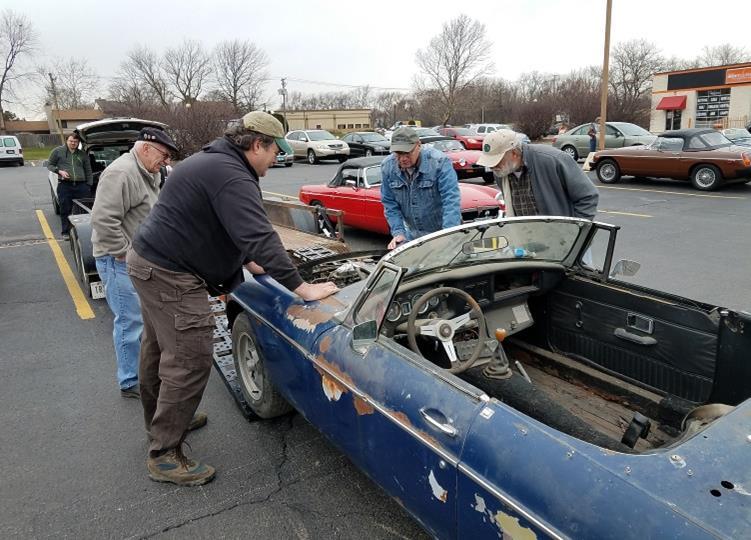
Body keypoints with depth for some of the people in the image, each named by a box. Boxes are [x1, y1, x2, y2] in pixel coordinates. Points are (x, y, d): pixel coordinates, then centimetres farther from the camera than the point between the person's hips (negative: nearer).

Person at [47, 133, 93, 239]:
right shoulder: (58, 151, 8)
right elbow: (49, 164, 12)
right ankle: (66, 232, 11)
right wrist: (59, 171, -7)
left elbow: (88, 171, 15)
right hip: (64, 185, -2)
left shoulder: (83, 154, 14)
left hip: (81, 185, 2)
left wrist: (89, 185, 7)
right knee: (65, 210, 1)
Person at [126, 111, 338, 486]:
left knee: (159, 347, 24)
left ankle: (159, 420, 45)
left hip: (149, 260, 11)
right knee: (190, 360, -6)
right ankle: (164, 455, 7)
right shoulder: (231, 177, -23)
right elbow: (260, 237, -32)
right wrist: (301, 288, -32)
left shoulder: (216, 161, 12)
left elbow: (231, 229, 20)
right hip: (170, 275, -11)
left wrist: (248, 261, 18)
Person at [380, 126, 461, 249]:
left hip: (442, 231, -3)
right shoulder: (387, 167, -9)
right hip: (412, 234, 4)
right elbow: (390, 204, -3)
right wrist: (398, 232, -14)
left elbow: (451, 200, -29)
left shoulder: (440, 162, -23)